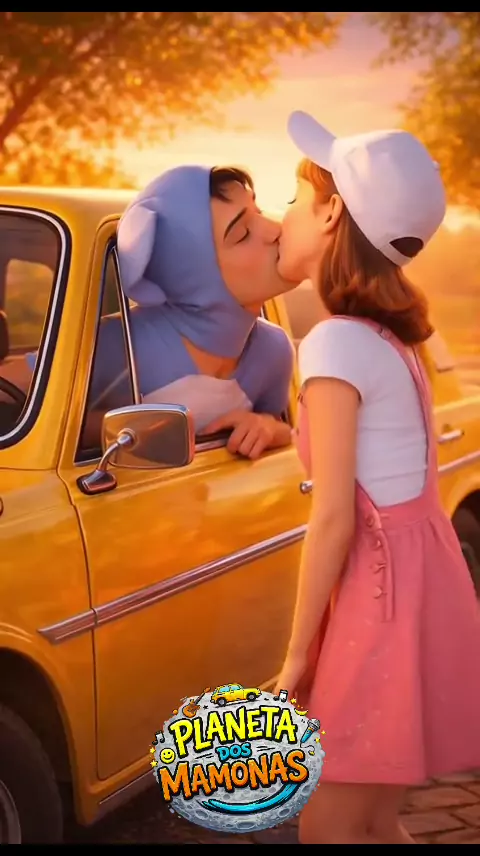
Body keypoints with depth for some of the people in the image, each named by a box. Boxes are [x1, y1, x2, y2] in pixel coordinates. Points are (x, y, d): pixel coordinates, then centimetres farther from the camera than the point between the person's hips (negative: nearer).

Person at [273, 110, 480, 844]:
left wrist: (298, 653, -11)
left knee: (329, 828, 3)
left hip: (387, 599, -9)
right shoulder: (386, 338, 13)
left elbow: (334, 517, -17)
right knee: (369, 822, 18)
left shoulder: (336, 343, -16)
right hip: (416, 585, 9)